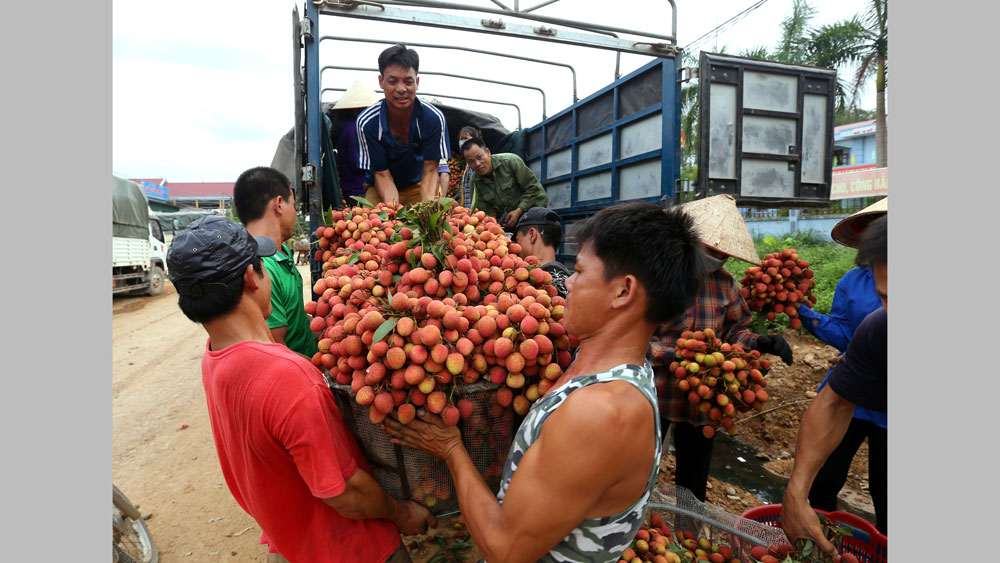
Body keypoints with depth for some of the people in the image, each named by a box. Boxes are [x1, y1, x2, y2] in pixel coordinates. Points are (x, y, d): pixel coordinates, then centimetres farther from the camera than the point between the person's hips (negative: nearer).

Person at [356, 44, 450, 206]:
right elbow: (382, 174, -17)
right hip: (379, 187, 0)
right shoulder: (367, 122, -20)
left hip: (418, 186, 1)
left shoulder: (434, 118, -19)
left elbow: (430, 169, -17)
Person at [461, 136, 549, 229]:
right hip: (510, 212, 5)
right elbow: (484, 210, -5)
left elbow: (533, 188, -19)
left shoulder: (510, 161, -23)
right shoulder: (475, 182, -9)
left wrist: (519, 211, -24)